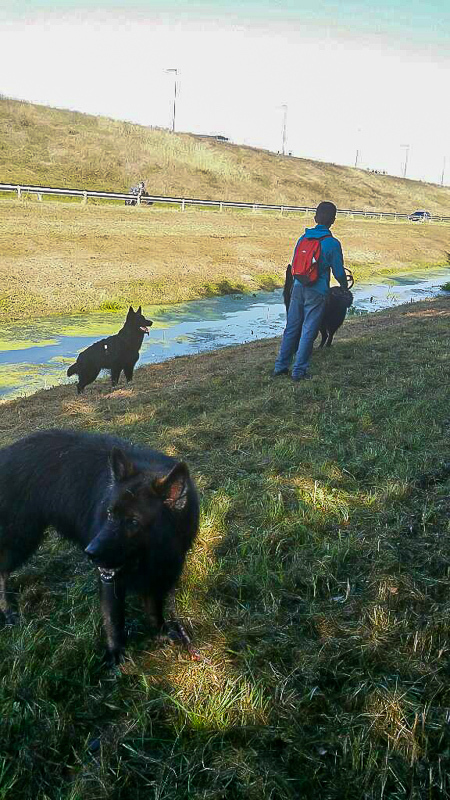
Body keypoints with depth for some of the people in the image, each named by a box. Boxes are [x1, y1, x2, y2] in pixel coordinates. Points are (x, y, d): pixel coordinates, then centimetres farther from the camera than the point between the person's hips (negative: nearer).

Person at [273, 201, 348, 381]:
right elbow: (339, 272, -3)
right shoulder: (332, 243, -8)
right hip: (317, 292, -4)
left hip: (298, 288, 5)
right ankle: (299, 371, 6)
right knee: (308, 331, 2)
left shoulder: (303, 238, 6)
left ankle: (281, 366, 17)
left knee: (291, 328, 12)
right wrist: (344, 287, 16)